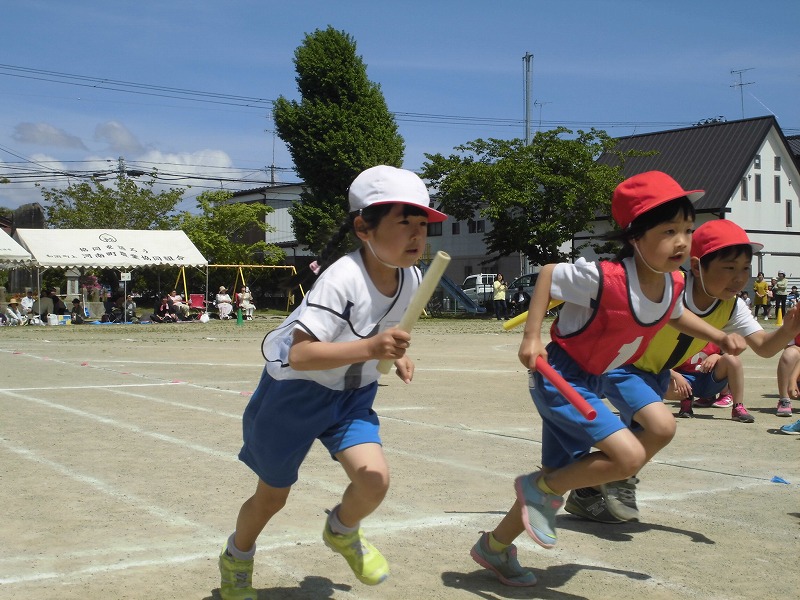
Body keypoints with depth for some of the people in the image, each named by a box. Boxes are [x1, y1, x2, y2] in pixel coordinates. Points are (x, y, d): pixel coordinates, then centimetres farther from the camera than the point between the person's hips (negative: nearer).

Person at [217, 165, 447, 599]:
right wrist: (369, 349, -50)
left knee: (375, 479, -16)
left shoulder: (411, 278, -9)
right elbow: (299, 355, -41)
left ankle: (342, 532, 20)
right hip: (295, 390, -5)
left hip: (351, 394, 5)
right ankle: (236, 559, 45)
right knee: (272, 495, 12)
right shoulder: (342, 279, -32)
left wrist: (396, 353, -2)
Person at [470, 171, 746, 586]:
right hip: (558, 377, -8)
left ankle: (494, 547, 30)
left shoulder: (673, 285, -5)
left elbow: (675, 315, 20)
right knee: (630, 456, -20)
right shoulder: (604, 278, -28)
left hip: (593, 381, 8)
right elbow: (548, 275, -15)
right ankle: (541, 489, 2)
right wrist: (531, 337, -19)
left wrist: (720, 337, 11)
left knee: (561, 475, 12)